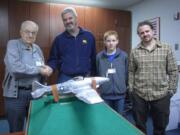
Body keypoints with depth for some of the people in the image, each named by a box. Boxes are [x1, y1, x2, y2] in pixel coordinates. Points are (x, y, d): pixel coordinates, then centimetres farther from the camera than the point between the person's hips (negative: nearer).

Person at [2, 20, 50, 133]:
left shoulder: (37, 48, 9)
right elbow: (14, 68, -24)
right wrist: (38, 70, -19)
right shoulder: (13, 44, -7)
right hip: (16, 94, -5)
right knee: (16, 130, 10)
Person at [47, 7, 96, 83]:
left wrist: (93, 76, 4)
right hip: (65, 78, 0)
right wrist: (50, 68, -15)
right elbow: (53, 59, 6)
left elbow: (93, 58, 7)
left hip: (85, 77, 1)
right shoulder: (59, 39, 3)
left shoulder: (89, 36, 3)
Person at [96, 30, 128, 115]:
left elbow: (127, 73, 1)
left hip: (120, 94, 0)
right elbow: (97, 74, 2)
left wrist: (125, 87, 3)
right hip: (105, 94, 0)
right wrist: (99, 87, 3)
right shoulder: (99, 56, -4)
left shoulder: (123, 56, -4)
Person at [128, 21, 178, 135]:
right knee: (140, 125, 15)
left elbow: (173, 71, 1)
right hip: (139, 95, 1)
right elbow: (131, 72, 6)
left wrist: (171, 90, -2)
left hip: (161, 95, -1)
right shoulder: (135, 52, 3)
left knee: (160, 126, 15)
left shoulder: (166, 49, -1)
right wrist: (131, 89, 2)